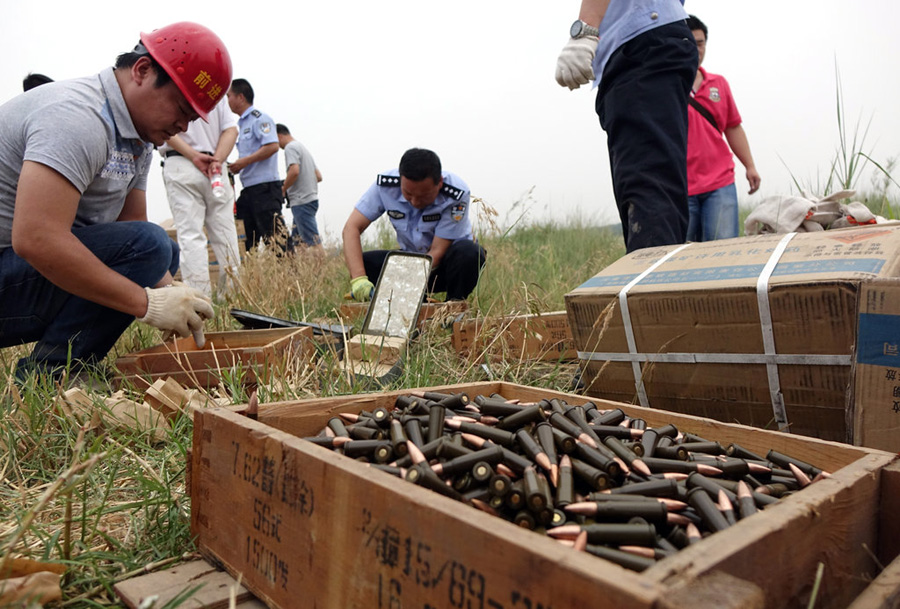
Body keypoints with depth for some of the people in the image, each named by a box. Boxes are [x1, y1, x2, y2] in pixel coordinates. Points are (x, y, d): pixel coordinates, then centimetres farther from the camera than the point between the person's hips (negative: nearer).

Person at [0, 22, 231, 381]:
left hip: (33, 264, 10)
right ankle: (44, 376, -14)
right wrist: (148, 303, -28)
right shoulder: (78, 116, -22)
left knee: (165, 252, 15)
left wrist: (170, 295, -9)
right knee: (148, 246, -26)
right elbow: (35, 239, -32)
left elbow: (133, 225, 8)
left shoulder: (139, 140, 8)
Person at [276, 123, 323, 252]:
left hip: (302, 201, -10)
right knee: (294, 241, 11)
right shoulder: (302, 147, 24)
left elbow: (294, 171, -23)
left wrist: (283, 190, -9)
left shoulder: (290, 147, -6)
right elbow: (319, 176, 24)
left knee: (312, 242, -12)